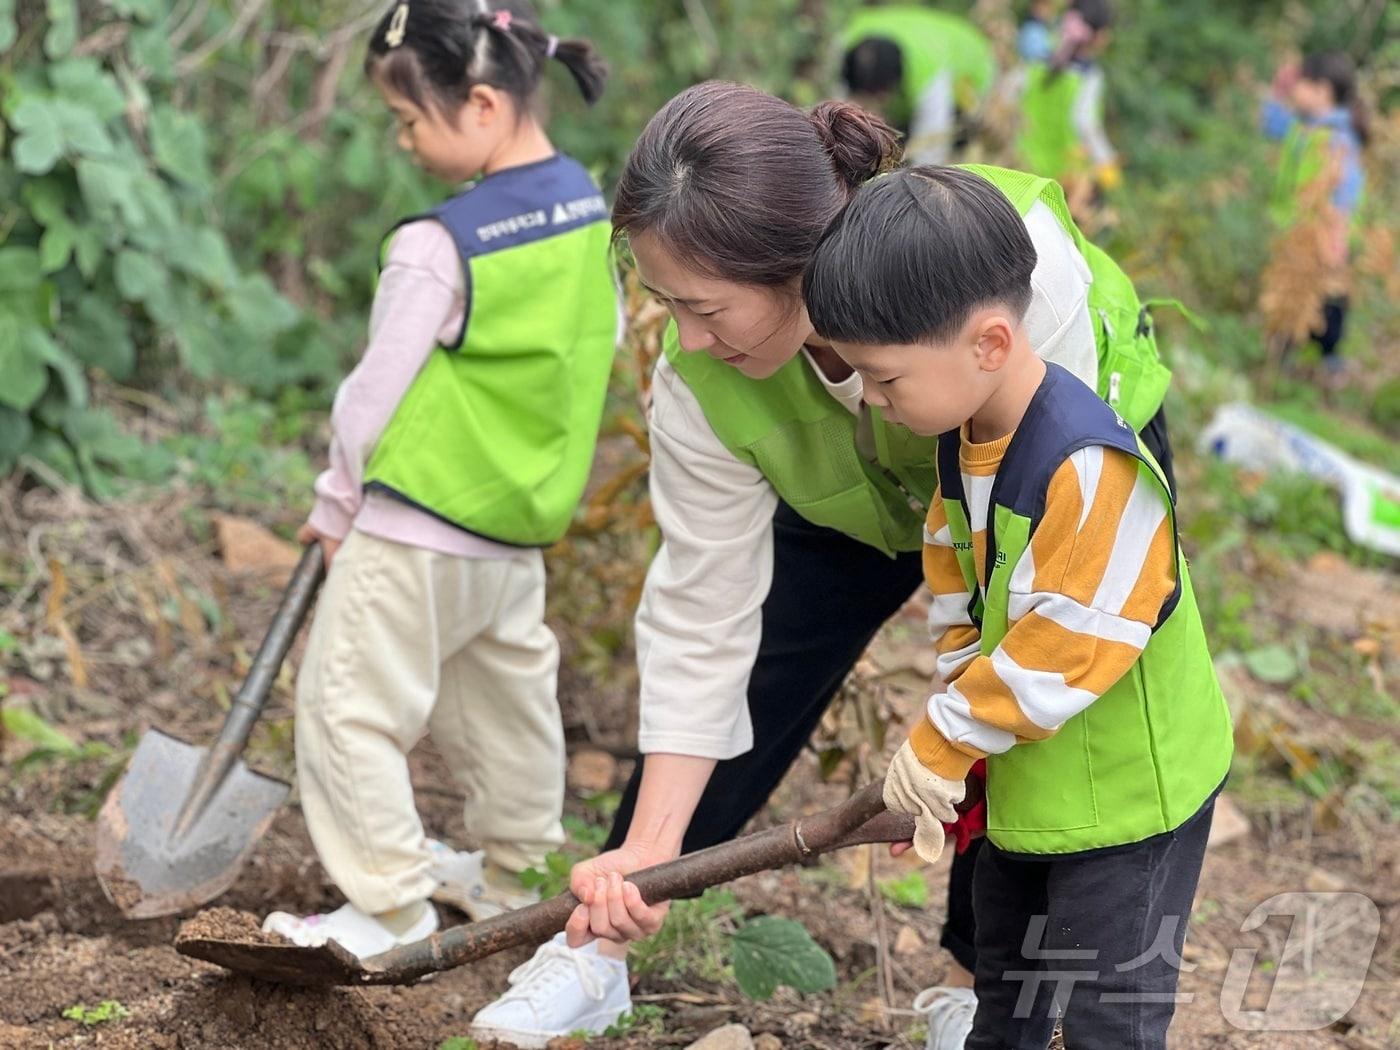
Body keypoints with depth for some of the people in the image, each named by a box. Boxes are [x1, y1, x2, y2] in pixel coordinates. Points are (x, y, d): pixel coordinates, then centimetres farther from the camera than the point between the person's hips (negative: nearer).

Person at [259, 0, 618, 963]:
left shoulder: (437, 246, -22)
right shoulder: (587, 208, 0)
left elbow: (378, 392, -14)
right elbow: (604, 342, 12)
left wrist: (335, 505, 0)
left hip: (417, 530, -8)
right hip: (523, 521, 8)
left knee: (350, 705, 3)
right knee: (508, 687, 22)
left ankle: (392, 906, 7)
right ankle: (517, 867, 35)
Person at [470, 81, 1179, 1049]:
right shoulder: (702, 384, -33)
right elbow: (704, 615, -25)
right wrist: (648, 845, -27)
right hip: (860, 494, 2)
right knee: (734, 691, -3)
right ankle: (597, 952, 14)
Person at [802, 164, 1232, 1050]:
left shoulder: (1091, 468, -33)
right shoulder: (964, 435, -5)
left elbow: (1061, 652, -32)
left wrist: (939, 743, -20)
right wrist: (945, 753, -3)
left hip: (1126, 792, -9)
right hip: (1022, 778, 9)